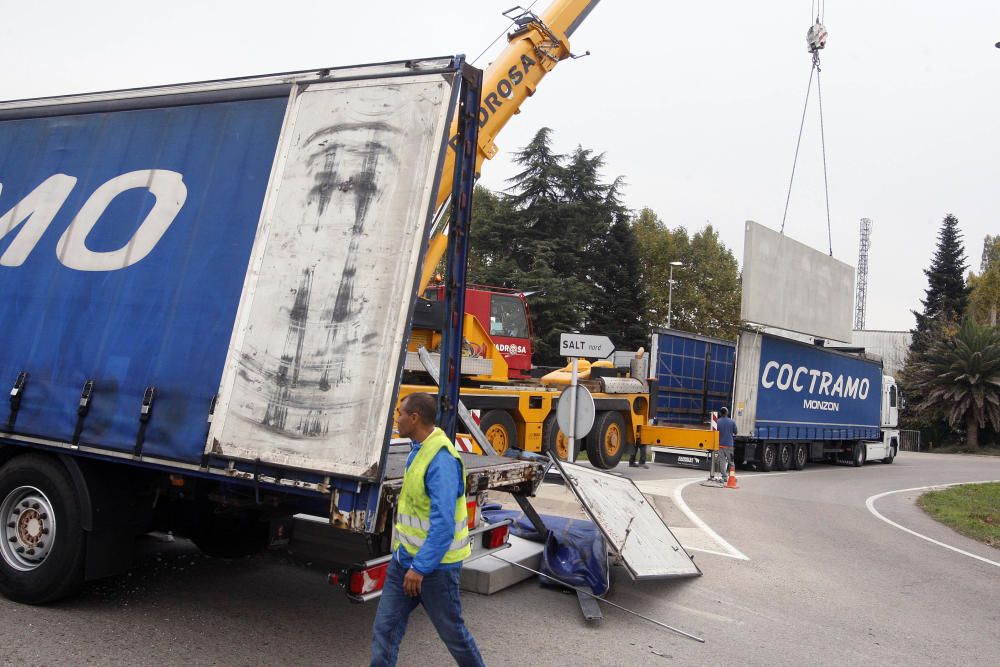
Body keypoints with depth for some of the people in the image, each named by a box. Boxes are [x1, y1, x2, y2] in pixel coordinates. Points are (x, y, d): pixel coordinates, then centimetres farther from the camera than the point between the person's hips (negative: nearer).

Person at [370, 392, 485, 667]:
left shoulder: (441, 459, -24)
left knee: (451, 630, 10)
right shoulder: (418, 450, 7)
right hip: (404, 559, 9)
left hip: (434, 564, -8)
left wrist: (420, 567, -25)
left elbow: (443, 523, -27)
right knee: (385, 628, 8)